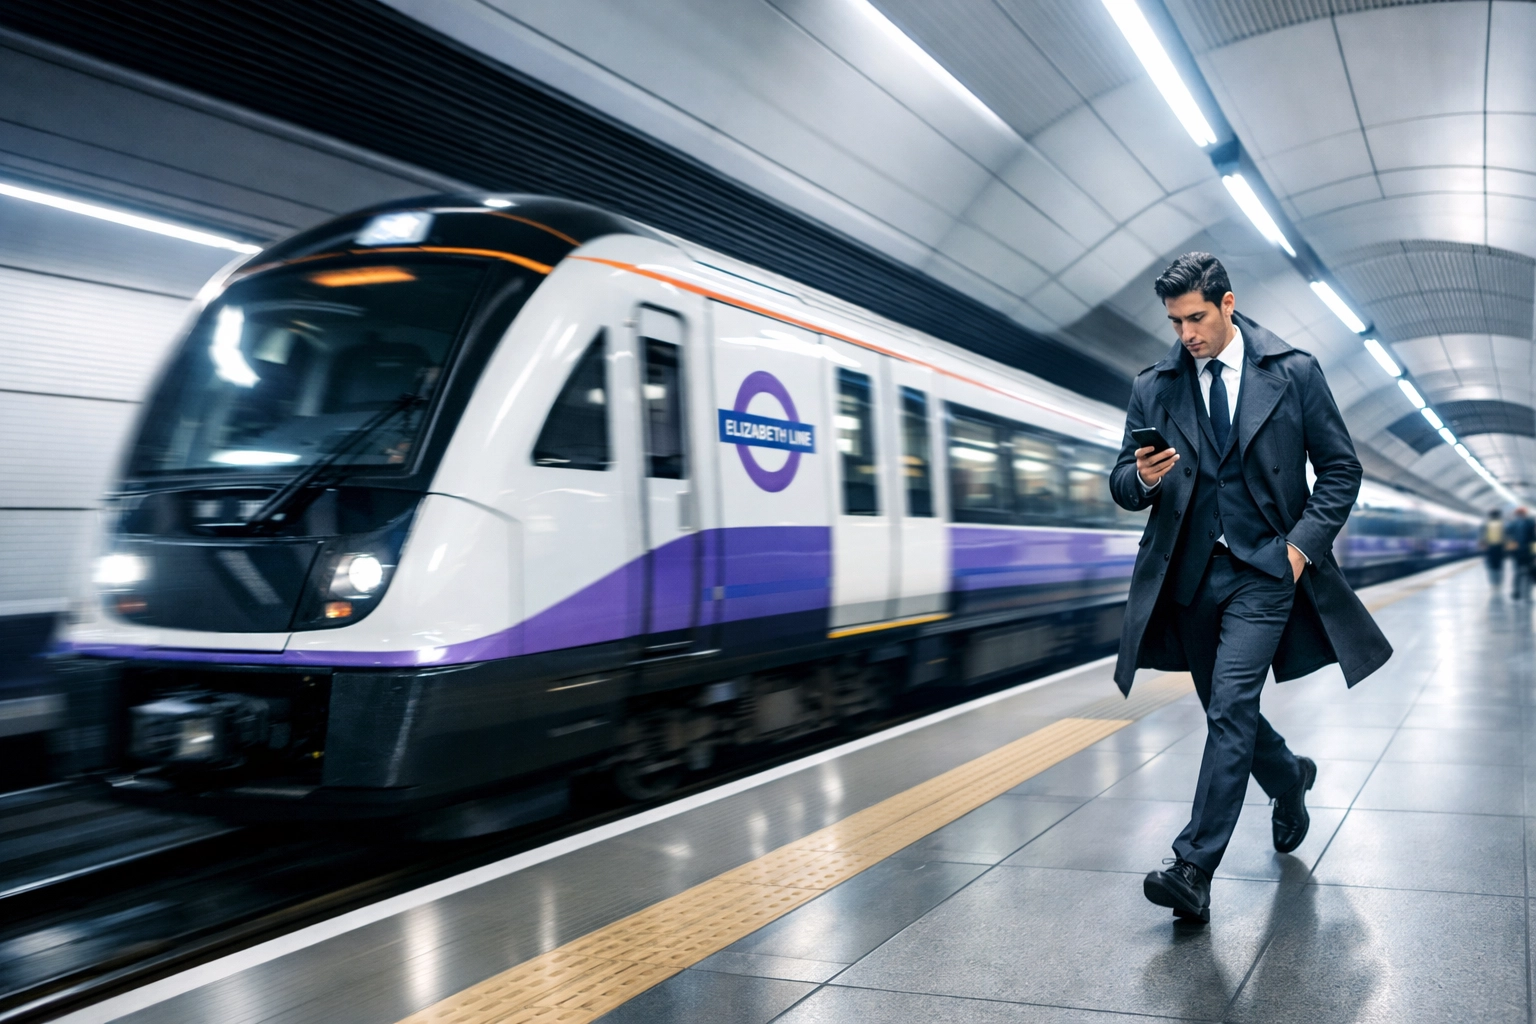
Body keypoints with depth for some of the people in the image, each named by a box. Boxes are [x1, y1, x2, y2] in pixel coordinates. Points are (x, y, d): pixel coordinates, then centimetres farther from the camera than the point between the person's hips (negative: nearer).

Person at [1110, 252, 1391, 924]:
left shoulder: (1295, 372, 0)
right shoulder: (1153, 389, 5)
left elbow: (1341, 470, 4)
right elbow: (1123, 487, 6)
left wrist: (1303, 543, -8)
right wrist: (1142, 477, -17)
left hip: (1265, 568, -3)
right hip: (1189, 573, 4)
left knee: (1231, 709, -15)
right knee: (1225, 713, 15)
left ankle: (1193, 869, -12)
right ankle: (1290, 778, 46)